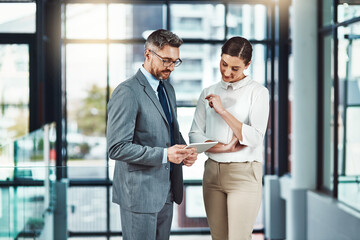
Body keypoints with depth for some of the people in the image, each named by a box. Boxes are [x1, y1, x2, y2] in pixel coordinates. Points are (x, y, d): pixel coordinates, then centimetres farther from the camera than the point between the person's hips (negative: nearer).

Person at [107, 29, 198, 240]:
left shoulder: (168, 89, 13)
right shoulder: (127, 93, -16)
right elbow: (117, 148, -20)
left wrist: (184, 151, 0)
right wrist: (164, 155, -26)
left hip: (166, 191, 8)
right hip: (139, 193, -8)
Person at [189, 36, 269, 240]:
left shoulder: (258, 92, -2)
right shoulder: (209, 93, 10)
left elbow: (255, 138, -12)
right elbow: (195, 135, 5)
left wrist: (222, 110, -16)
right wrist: (225, 148, -11)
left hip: (244, 175, -4)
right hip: (213, 172, 4)